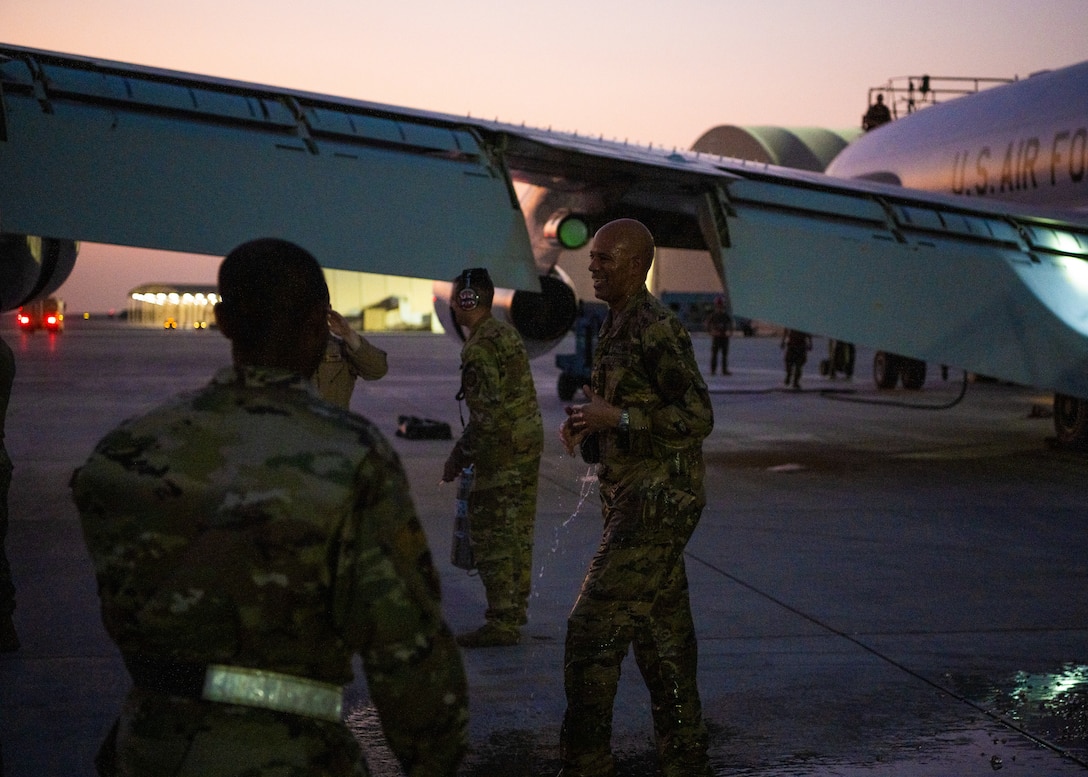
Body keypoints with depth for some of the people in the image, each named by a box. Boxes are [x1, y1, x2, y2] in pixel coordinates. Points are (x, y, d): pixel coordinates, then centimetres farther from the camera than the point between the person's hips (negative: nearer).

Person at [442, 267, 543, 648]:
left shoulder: (480, 347, -19)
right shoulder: (507, 332, 11)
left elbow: (485, 413, -22)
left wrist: (459, 457, -13)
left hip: (501, 449, -10)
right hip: (530, 438, 10)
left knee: (491, 536, -4)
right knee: (519, 529, 18)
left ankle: (502, 623, -1)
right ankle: (517, 605, 29)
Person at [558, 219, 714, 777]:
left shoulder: (657, 329, -16)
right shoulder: (616, 327, 14)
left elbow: (697, 417, -19)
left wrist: (616, 419, -21)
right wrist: (585, 426, 7)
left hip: (655, 504, -10)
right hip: (633, 501, 10)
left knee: (593, 630, -9)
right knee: (662, 634, 14)